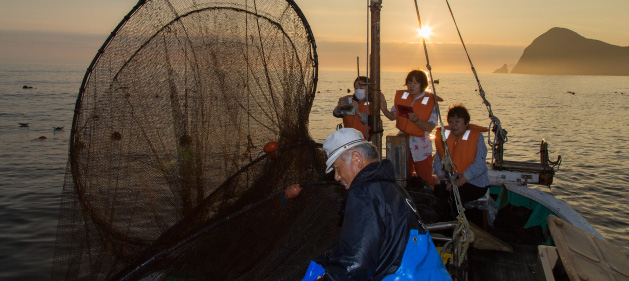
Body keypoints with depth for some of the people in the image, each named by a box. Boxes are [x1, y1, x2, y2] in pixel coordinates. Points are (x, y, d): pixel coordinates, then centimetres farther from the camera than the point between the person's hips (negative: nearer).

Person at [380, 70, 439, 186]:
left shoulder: (431, 101, -10)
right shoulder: (401, 96, 3)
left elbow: (430, 127, -13)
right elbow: (393, 116, 9)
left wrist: (417, 120, -31)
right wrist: (384, 109, -10)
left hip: (421, 146, -4)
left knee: (425, 181, 4)